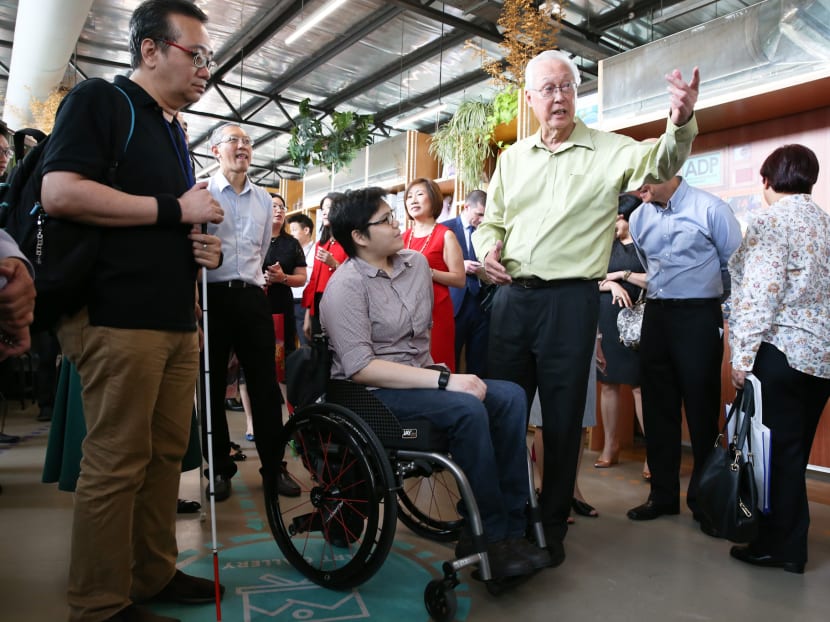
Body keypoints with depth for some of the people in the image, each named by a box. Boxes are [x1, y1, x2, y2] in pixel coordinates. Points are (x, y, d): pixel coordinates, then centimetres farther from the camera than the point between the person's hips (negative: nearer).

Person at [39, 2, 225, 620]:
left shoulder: (175, 132, 23)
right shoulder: (100, 100, -1)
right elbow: (60, 193, -16)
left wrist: (204, 247, 9)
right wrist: (176, 208, -13)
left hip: (178, 321, 8)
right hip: (121, 318, -8)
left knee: (167, 456, 12)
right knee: (116, 466, -2)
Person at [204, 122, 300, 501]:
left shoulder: (263, 199, 15)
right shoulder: (202, 193, 1)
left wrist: (260, 280, 14)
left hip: (252, 297, 4)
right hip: (213, 296, -3)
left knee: (265, 384, 3)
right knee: (212, 386, 5)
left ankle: (273, 467, 14)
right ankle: (220, 468, 19)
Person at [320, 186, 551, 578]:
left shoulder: (416, 263, 7)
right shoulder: (346, 286, -14)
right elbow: (360, 368, -23)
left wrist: (436, 373, 4)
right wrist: (443, 381, -25)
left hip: (420, 377, 7)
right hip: (371, 392, -7)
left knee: (510, 397, -13)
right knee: (467, 409, -29)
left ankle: (513, 526, -8)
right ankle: (491, 539, -13)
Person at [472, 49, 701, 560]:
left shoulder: (608, 150, 1)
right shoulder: (512, 158, 13)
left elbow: (659, 162, -16)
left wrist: (681, 123, -36)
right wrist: (489, 247, -5)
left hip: (570, 300, -3)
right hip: (512, 296, 4)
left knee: (563, 418, 5)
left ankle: (553, 526, 24)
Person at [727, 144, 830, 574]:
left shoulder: (770, 220, -7)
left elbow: (760, 293, -16)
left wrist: (743, 354, -15)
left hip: (782, 349, -7)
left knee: (777, 449, 1)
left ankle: (783, 546, 11)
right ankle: (787, 535, 24)